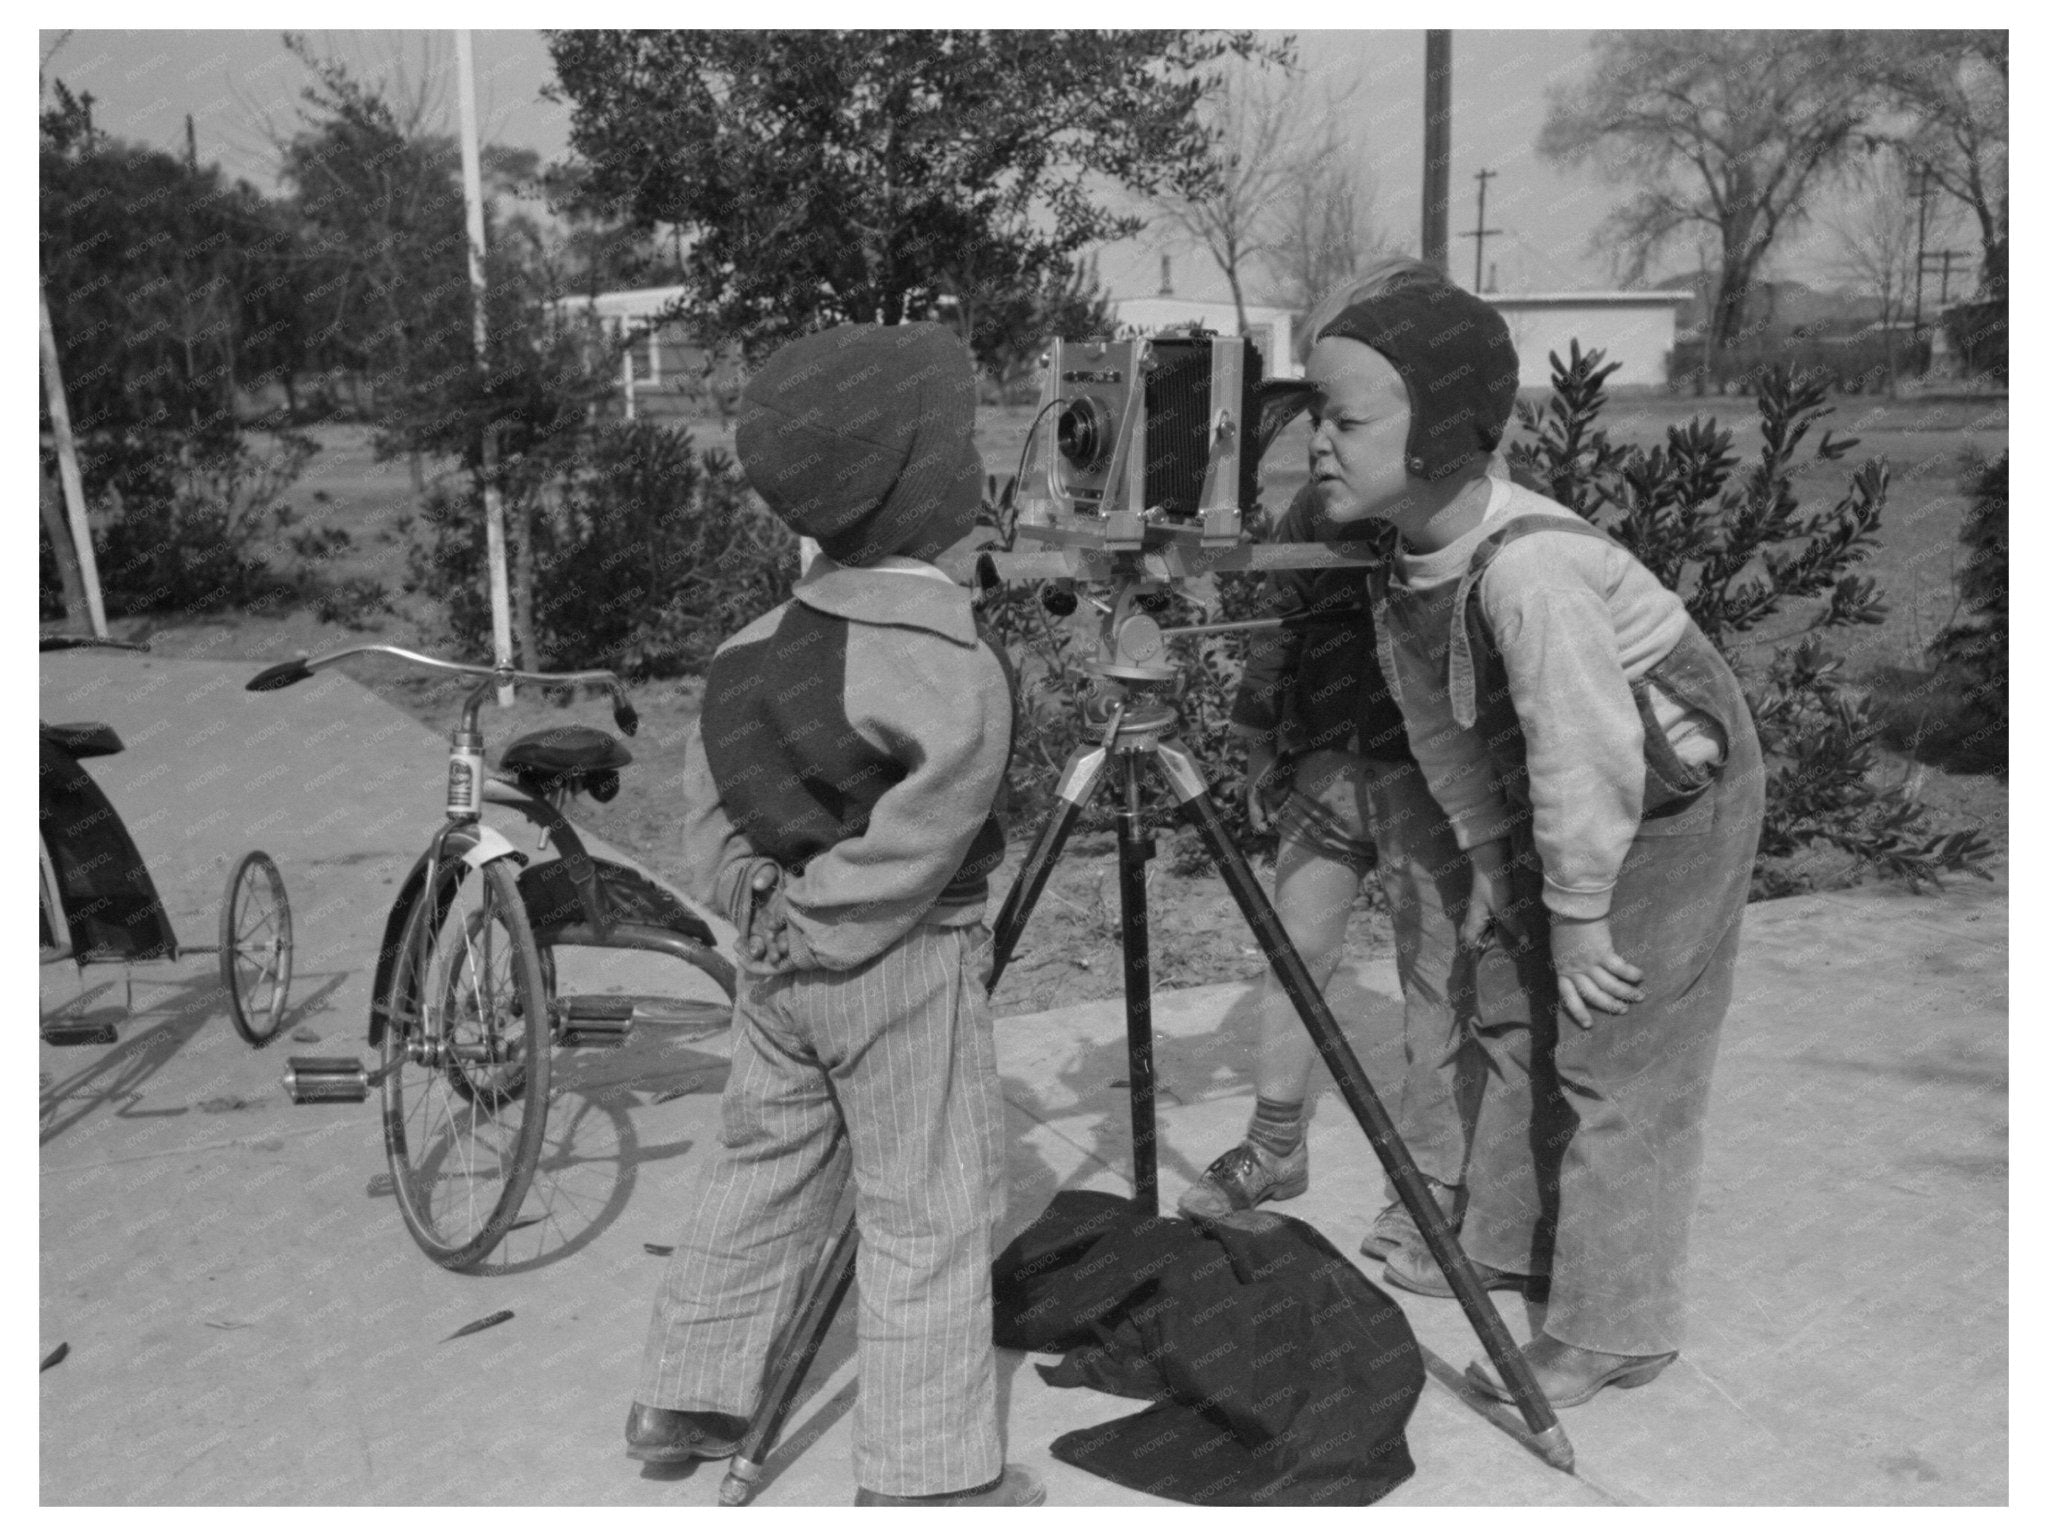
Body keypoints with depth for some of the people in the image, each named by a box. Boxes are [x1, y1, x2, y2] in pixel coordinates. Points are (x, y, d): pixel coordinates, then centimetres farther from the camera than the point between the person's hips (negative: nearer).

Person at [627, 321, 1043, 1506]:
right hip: (901, 966, -7)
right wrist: (816, 921, -8)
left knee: (766, 1170, 22)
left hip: (776, 952, 8)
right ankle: (933, 1478, 16)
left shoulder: (758, 642, 2)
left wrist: (761, 908, 8)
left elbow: (708, 808, 7)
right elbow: (908, 855, -21)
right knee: (929, 1216, 5)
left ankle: (689, 1395, 34)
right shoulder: (959, 673, -21)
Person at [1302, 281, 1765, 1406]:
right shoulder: (1408, 562, -7)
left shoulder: (1529, 567, -35)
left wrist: (1578, 914, -21)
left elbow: (1588, 754, -31)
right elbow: (1441, 726, 4)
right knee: (1513, 1019, 18)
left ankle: (1612, 1333, 11)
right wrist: (1490, 863, 8)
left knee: (1616, 1065, -3)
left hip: (1674, 804, -9)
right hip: (1556, 808, 9)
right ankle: (1506, 1241, 36)